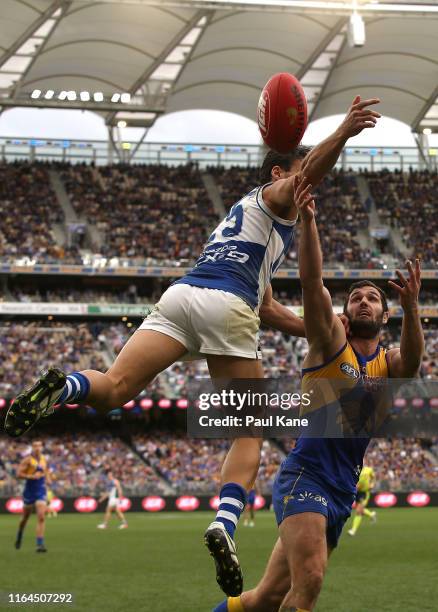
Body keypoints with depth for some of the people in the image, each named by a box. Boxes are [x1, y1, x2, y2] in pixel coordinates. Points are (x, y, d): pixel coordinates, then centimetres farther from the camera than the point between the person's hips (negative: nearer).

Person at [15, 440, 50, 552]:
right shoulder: (28, 459, -9)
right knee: (25, 517, 13)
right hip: (29, 491, -3)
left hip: (41, 492, 3)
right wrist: (32, 476, -24)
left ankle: (40, 544, -15)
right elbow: (18, 474, -15)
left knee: (41, 517, -13)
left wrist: (47, 478, 6)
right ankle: (19, 535, 43)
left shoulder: (44, 459, 7)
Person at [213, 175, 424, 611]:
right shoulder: (331, 342, 1)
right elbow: (312, 283, -13)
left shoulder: (388, 364, 11)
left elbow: (412, 362, -13)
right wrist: (307, 221, -26)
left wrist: (410, 309, -31)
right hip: (305, 476, -5)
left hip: (342, 492, 6)